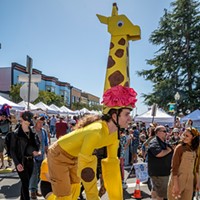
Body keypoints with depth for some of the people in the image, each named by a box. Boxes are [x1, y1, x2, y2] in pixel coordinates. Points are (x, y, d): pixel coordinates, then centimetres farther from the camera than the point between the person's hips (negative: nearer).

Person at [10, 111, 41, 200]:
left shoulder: (32, 132, 5)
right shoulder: (16, 133, -9)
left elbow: (35, 144, 14)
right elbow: (12, 150, -8)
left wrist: (35, 151, -9)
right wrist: (17, 163, -16)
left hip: (30, 161, 5)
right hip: (21, 161, -5)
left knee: (25, 182, 15)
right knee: (25, 183, -6)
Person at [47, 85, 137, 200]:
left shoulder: (115, 134, -13)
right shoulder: (96, 131, -38)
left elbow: (112, 164, -8)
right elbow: (85, 169, -37)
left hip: (73, 157, 8)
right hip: (58, 155, -8)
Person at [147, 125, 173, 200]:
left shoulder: (163, 142, 14)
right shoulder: (154, 142, -18)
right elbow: (159, 154, -33)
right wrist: (168, 150, -16)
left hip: (164, 171, 10)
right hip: (158, 172, -10)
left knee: (155, 190, 21)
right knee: (161, 194, -3)